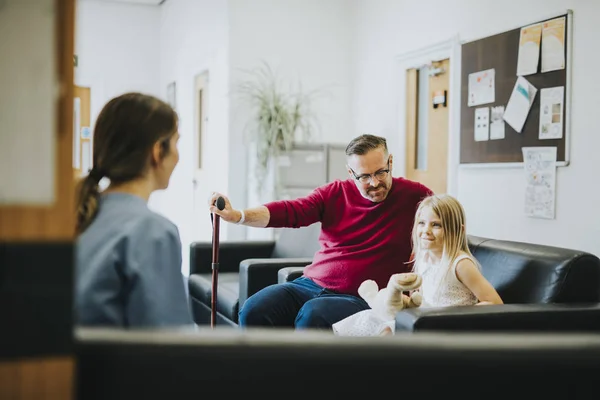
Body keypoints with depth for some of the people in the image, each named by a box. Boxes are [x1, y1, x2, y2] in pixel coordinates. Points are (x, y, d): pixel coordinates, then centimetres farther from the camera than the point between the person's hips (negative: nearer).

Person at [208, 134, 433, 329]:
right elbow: (288, 211, -3)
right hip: (311, 284, 4)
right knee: (253, 310, -19)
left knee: (312, 315, -34)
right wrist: (237, 216, -19)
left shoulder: (411, 195, 2)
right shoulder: (335, 193, 7)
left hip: (359, 298, -4)